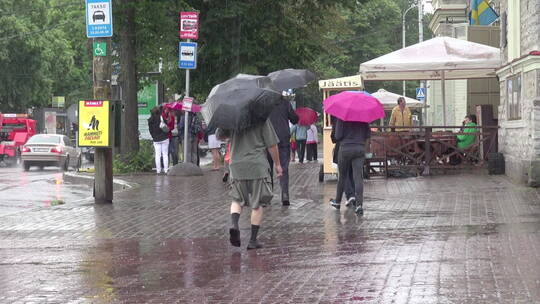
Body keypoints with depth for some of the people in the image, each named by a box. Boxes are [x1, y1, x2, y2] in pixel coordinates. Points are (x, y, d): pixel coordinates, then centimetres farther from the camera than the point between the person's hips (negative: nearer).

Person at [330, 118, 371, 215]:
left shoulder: (341, 118, -8)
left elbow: (338, 136, -11)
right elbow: (368, 134, 5)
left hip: (345, 148, -2)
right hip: (360, 148, 2)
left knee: (342, 176, 14)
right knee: (358, 177, -3)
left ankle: (337, 202, 27)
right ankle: (359, 204, -15)